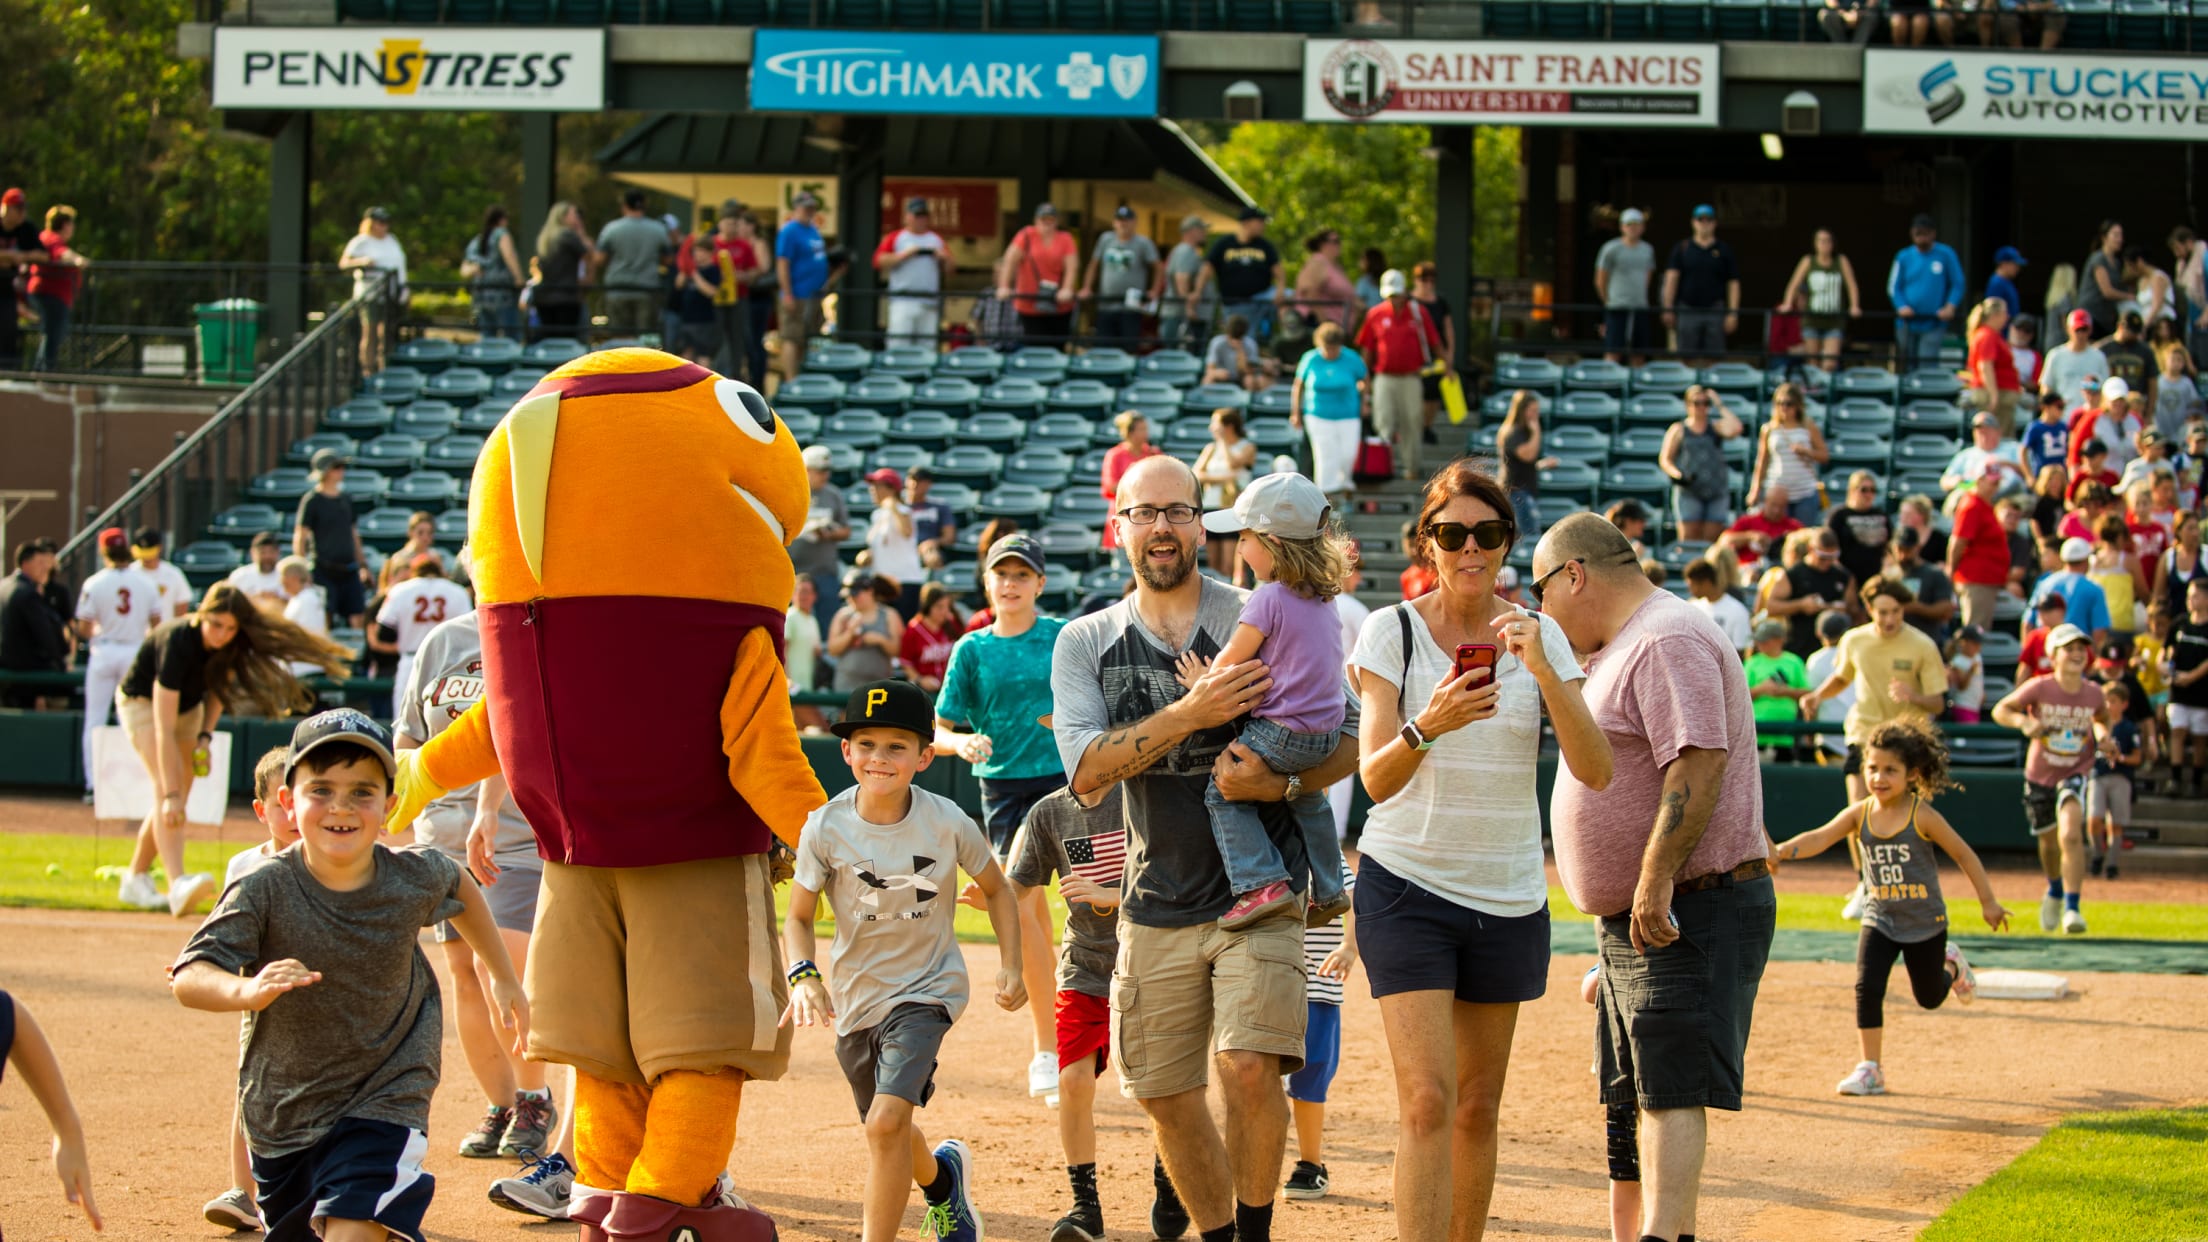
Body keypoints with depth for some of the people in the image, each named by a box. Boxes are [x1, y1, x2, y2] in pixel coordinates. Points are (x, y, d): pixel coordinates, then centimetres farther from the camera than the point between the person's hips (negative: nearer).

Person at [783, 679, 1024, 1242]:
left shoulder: (947, 823, -16)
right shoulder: (826, 827, -15)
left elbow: (996, 889, 3)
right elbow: (798, 918, -5)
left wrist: (1010, 966, -7)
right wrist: (803, 976, -24)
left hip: (926, 989, -3)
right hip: (855, 996, 3)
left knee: (886, 1121, -23)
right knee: (887, 1132, 21)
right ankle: (942, 1175, 55)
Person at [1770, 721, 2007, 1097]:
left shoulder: (1922, 817, -17)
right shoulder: (1859, 814, -9)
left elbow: (1964, 855, -9)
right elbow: (1820, 838, -22)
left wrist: (1988, 902, -4)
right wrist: (1781, 851, -41)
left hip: (1925, 922, -2)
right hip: (1879, 921, 2)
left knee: (1929, 997, 14)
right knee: (1867, 987, -16)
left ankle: (1951, 965, 49)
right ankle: (1870, 1069, -7)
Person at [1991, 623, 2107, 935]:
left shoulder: (2094, 694, -8)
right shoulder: (2040, 688, -15)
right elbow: (2000, 709, -11)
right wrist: (2023, 722, -30)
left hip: (2076, 772, -1)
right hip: (2040, 775, 1)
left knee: (2070, 833, -24)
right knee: (2048, 841, 15)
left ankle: (2071, 907, -22)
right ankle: (2055, 891, 48)